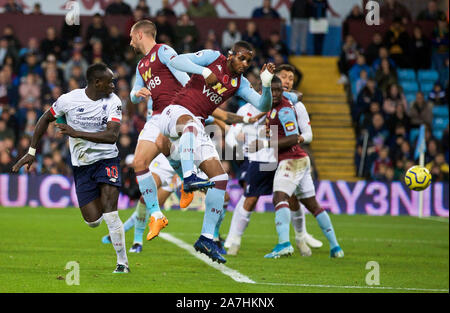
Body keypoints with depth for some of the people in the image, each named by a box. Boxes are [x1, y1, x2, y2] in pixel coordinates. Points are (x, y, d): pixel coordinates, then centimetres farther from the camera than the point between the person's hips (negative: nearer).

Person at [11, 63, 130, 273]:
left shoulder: (113, 102, -10)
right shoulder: (69, 100, -10)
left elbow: (112, 136, -23)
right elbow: (45, 119, 7)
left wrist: (77, 133, -31)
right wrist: (31, 152, 7)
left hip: (107, 159, -1)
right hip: (81, 166, 1)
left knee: (109, 213, -18)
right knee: (93, 221, -3)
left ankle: (122, 262, -8)